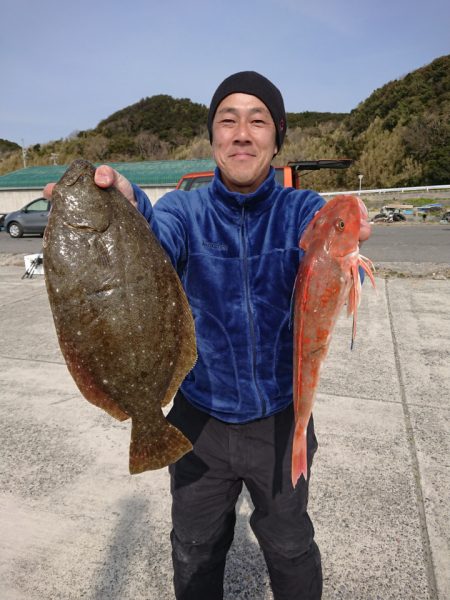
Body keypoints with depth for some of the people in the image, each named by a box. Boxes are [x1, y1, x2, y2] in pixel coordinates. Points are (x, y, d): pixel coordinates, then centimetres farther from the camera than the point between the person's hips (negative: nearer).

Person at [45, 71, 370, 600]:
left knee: (290, 549, 24)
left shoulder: (299, 209, -9)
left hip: (279, 419, 0)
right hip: (199, 417, 1)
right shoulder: (185, 209, -8)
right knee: (194, 551, 24)